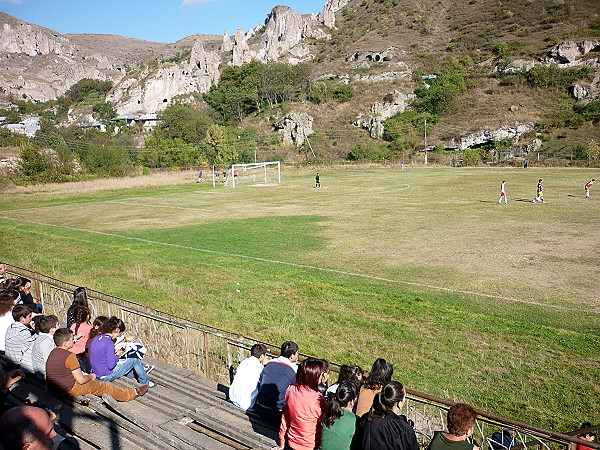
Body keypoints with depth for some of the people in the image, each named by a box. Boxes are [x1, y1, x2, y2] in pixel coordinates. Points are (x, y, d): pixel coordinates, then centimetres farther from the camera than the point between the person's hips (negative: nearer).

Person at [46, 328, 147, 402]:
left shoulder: (53, 352, 4)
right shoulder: (69, 356, -24)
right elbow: (81, 380, -20)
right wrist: (91, 377, 2)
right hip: (69, 390, -9)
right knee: (103, 386, 6)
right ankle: (134, 393, 19)